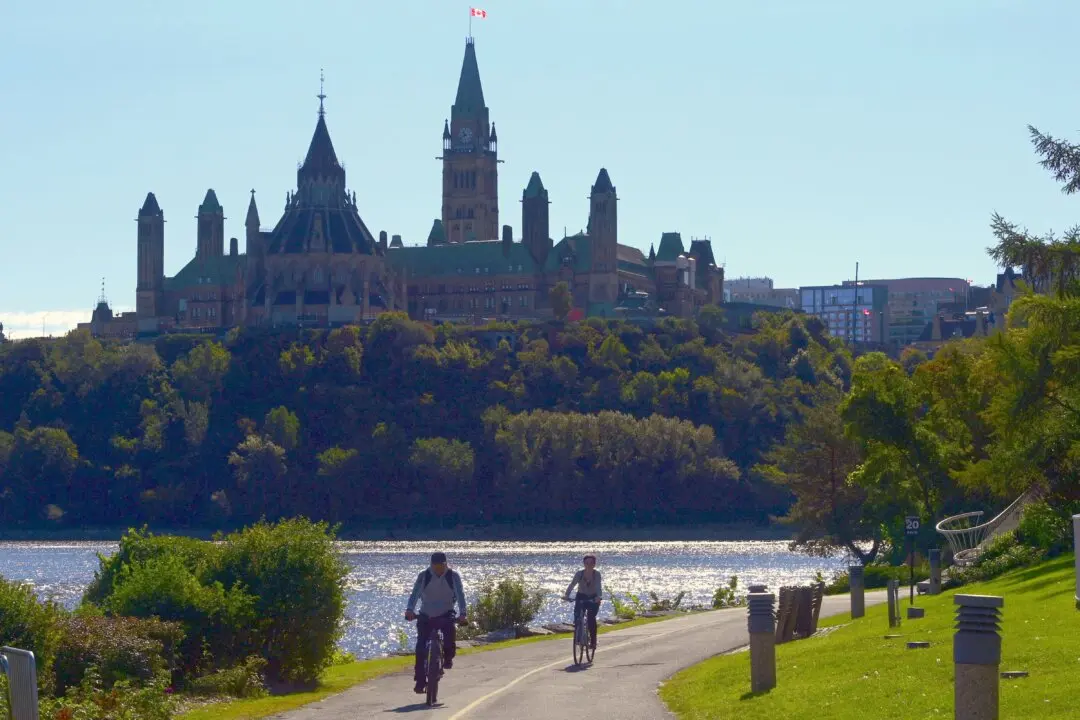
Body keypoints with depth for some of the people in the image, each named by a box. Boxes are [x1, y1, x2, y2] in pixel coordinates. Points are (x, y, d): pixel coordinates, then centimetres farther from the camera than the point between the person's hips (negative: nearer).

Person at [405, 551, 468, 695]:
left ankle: (448, 657, 0)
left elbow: (460, 595, -19)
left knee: (450, 630, -32)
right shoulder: (424, 576, -8)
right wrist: (410, 610, -37)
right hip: (426, 615, 1)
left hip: (445, 614, -1)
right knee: (421, 647, -13)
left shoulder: (453, 576, -8)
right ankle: (420, 681, -5)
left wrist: (463, 613, -35)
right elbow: (415, 594, -19)